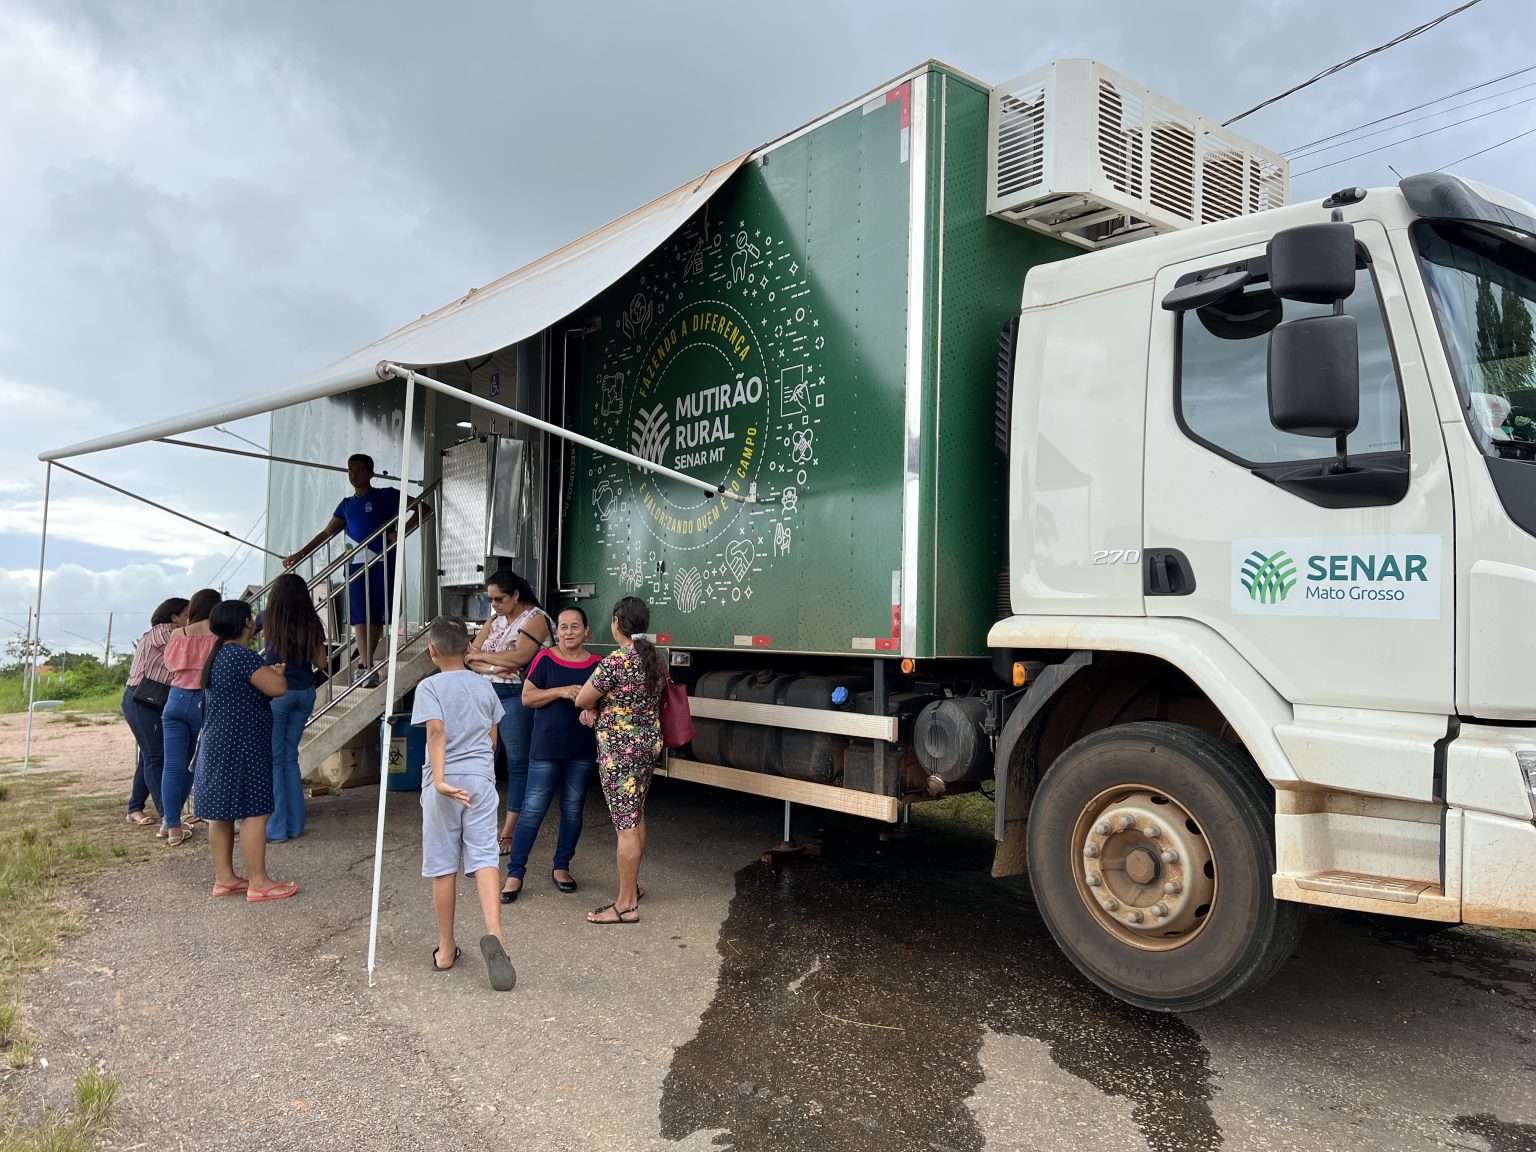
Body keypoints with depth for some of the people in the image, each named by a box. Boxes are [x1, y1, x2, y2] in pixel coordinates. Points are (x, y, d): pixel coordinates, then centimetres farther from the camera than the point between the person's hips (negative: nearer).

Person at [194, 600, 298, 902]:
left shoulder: (217, 656, 15)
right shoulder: (240, 656, -18)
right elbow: (278, 687, -24)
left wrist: (270, 673, 13)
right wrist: (276, 672, -3)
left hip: (216, 746, 10)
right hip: (241, 749, -10)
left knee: (222, 813, 14)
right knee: (253, 812, -4)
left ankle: (224, 878, 21)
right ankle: (258, 883, 0)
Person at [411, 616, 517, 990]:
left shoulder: (429, 687, -4)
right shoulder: (484, 686, 9)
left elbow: (437, 732, -19)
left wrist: (439, 779, -25)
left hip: (446, 784, -2)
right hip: (481, 780, 2)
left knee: (443, 868, 7)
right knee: (484, 860, -1)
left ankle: (446, 951, 18)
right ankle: (493, 933, -23)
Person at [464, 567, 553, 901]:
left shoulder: (536, 619, -6)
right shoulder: (495, 619, 16)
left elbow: (518, 657, -18)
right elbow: (469, 657, 9)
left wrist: (480, 656, -5)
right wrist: (493, 667, -12)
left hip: (516, 698, -7)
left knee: (518, 763, 1)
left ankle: (507, 834, 7)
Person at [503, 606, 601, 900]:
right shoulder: (545, 660, -3)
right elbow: (527, 698, -5)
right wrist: (561, 691, -17)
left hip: (582, 749, 3)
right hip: (546, 747, -3)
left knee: (573, 809, 12)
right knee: (533, 809, -2)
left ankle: (561, 867, 28)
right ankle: (515, 873, 7)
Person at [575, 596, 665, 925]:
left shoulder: (616, 660, -19)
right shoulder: (657, 658, 7)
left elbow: (581, 700, -11)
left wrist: (592, 705, 12)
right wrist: (597, 707, 1)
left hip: (619, 749, -9)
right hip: (649, 743, 9)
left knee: (626, 825, -3)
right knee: (636, 816, 20)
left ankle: (627, 905, 5)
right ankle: (633, 885, 34)